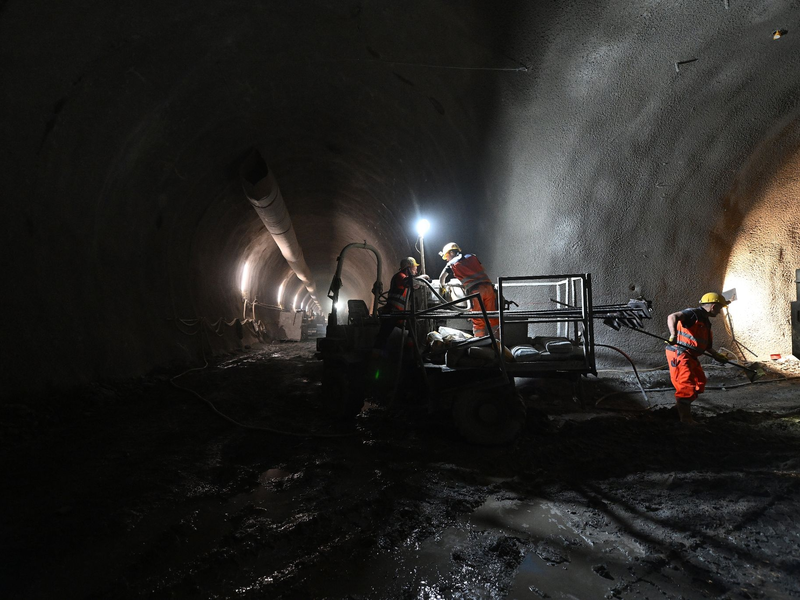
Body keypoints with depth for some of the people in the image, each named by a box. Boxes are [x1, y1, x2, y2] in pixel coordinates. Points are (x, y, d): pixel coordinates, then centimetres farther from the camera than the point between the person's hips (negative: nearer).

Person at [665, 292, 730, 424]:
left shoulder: (706, 321, 17)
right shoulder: (693, 314, -13)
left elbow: (706, 344, 29)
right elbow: (672, 317, -32)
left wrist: (717, 356, 32)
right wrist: (673, 335, -46)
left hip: (691, 356, 10)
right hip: (679, 354, -10)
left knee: (699, 382, 19)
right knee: (687, 385, -11)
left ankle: (682, 408, 32)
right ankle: (685, 418, -2)